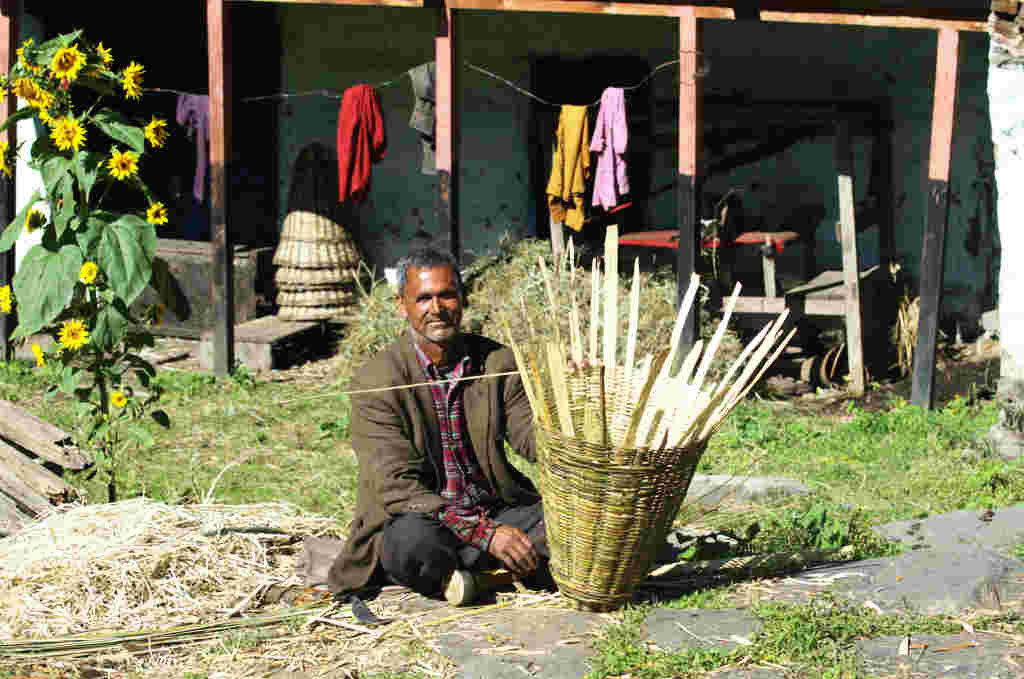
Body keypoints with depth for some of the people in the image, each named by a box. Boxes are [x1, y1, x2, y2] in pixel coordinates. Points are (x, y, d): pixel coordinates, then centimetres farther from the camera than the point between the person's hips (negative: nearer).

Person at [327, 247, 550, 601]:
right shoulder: (375, 381, -11)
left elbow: (532, 438, -2)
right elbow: (397, 487, -19)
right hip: (420, 518, -4)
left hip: (497, 512, 4)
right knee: (415, 539, -38)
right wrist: (483, 532, -29)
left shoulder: (497, 362, 4)